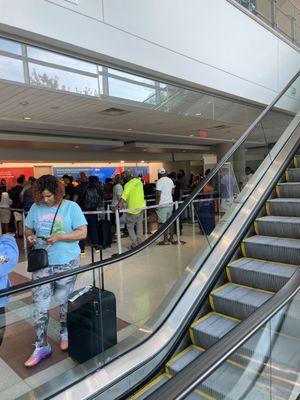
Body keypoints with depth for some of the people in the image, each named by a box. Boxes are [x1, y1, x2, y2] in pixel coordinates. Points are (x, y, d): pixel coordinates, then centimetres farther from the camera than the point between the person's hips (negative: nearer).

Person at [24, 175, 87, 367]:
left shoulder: (71, 207, -7)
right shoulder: (36, 208, 2)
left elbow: (82, 233, -11)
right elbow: (28, 229, 14)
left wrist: (59, 237, -21)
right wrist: (30, 236, -9)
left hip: (67, 263, -2)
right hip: (42, 264, 3)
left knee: (64, 302, 14)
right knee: (40, 306, 4)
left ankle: (65, 333, 40)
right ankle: (42, 346, 21)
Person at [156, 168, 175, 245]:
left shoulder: (159, 181, -12)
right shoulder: (170, 180, 9)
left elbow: (158, 194, -16)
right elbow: (173, 192, 14)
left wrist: (157, 204, -9)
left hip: (162, 204, -7)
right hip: (170, 203, 7)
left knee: (164, 222, -2)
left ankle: (165, 240, 1)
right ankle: (171, 238, 21)